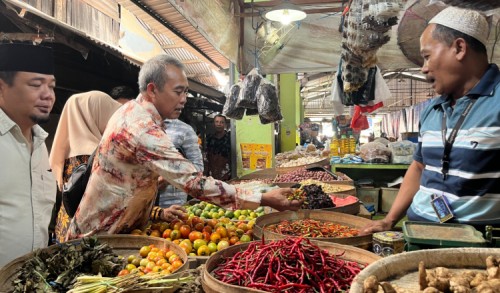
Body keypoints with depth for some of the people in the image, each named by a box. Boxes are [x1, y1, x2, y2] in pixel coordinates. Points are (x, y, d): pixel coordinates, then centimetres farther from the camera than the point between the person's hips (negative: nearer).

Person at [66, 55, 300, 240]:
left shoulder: (129, 111, 2)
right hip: (103, 237, -9)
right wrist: (263, 199, -32)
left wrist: (156, 213, 6)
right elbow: (195, 183, -34)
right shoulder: (144, 131, -29)